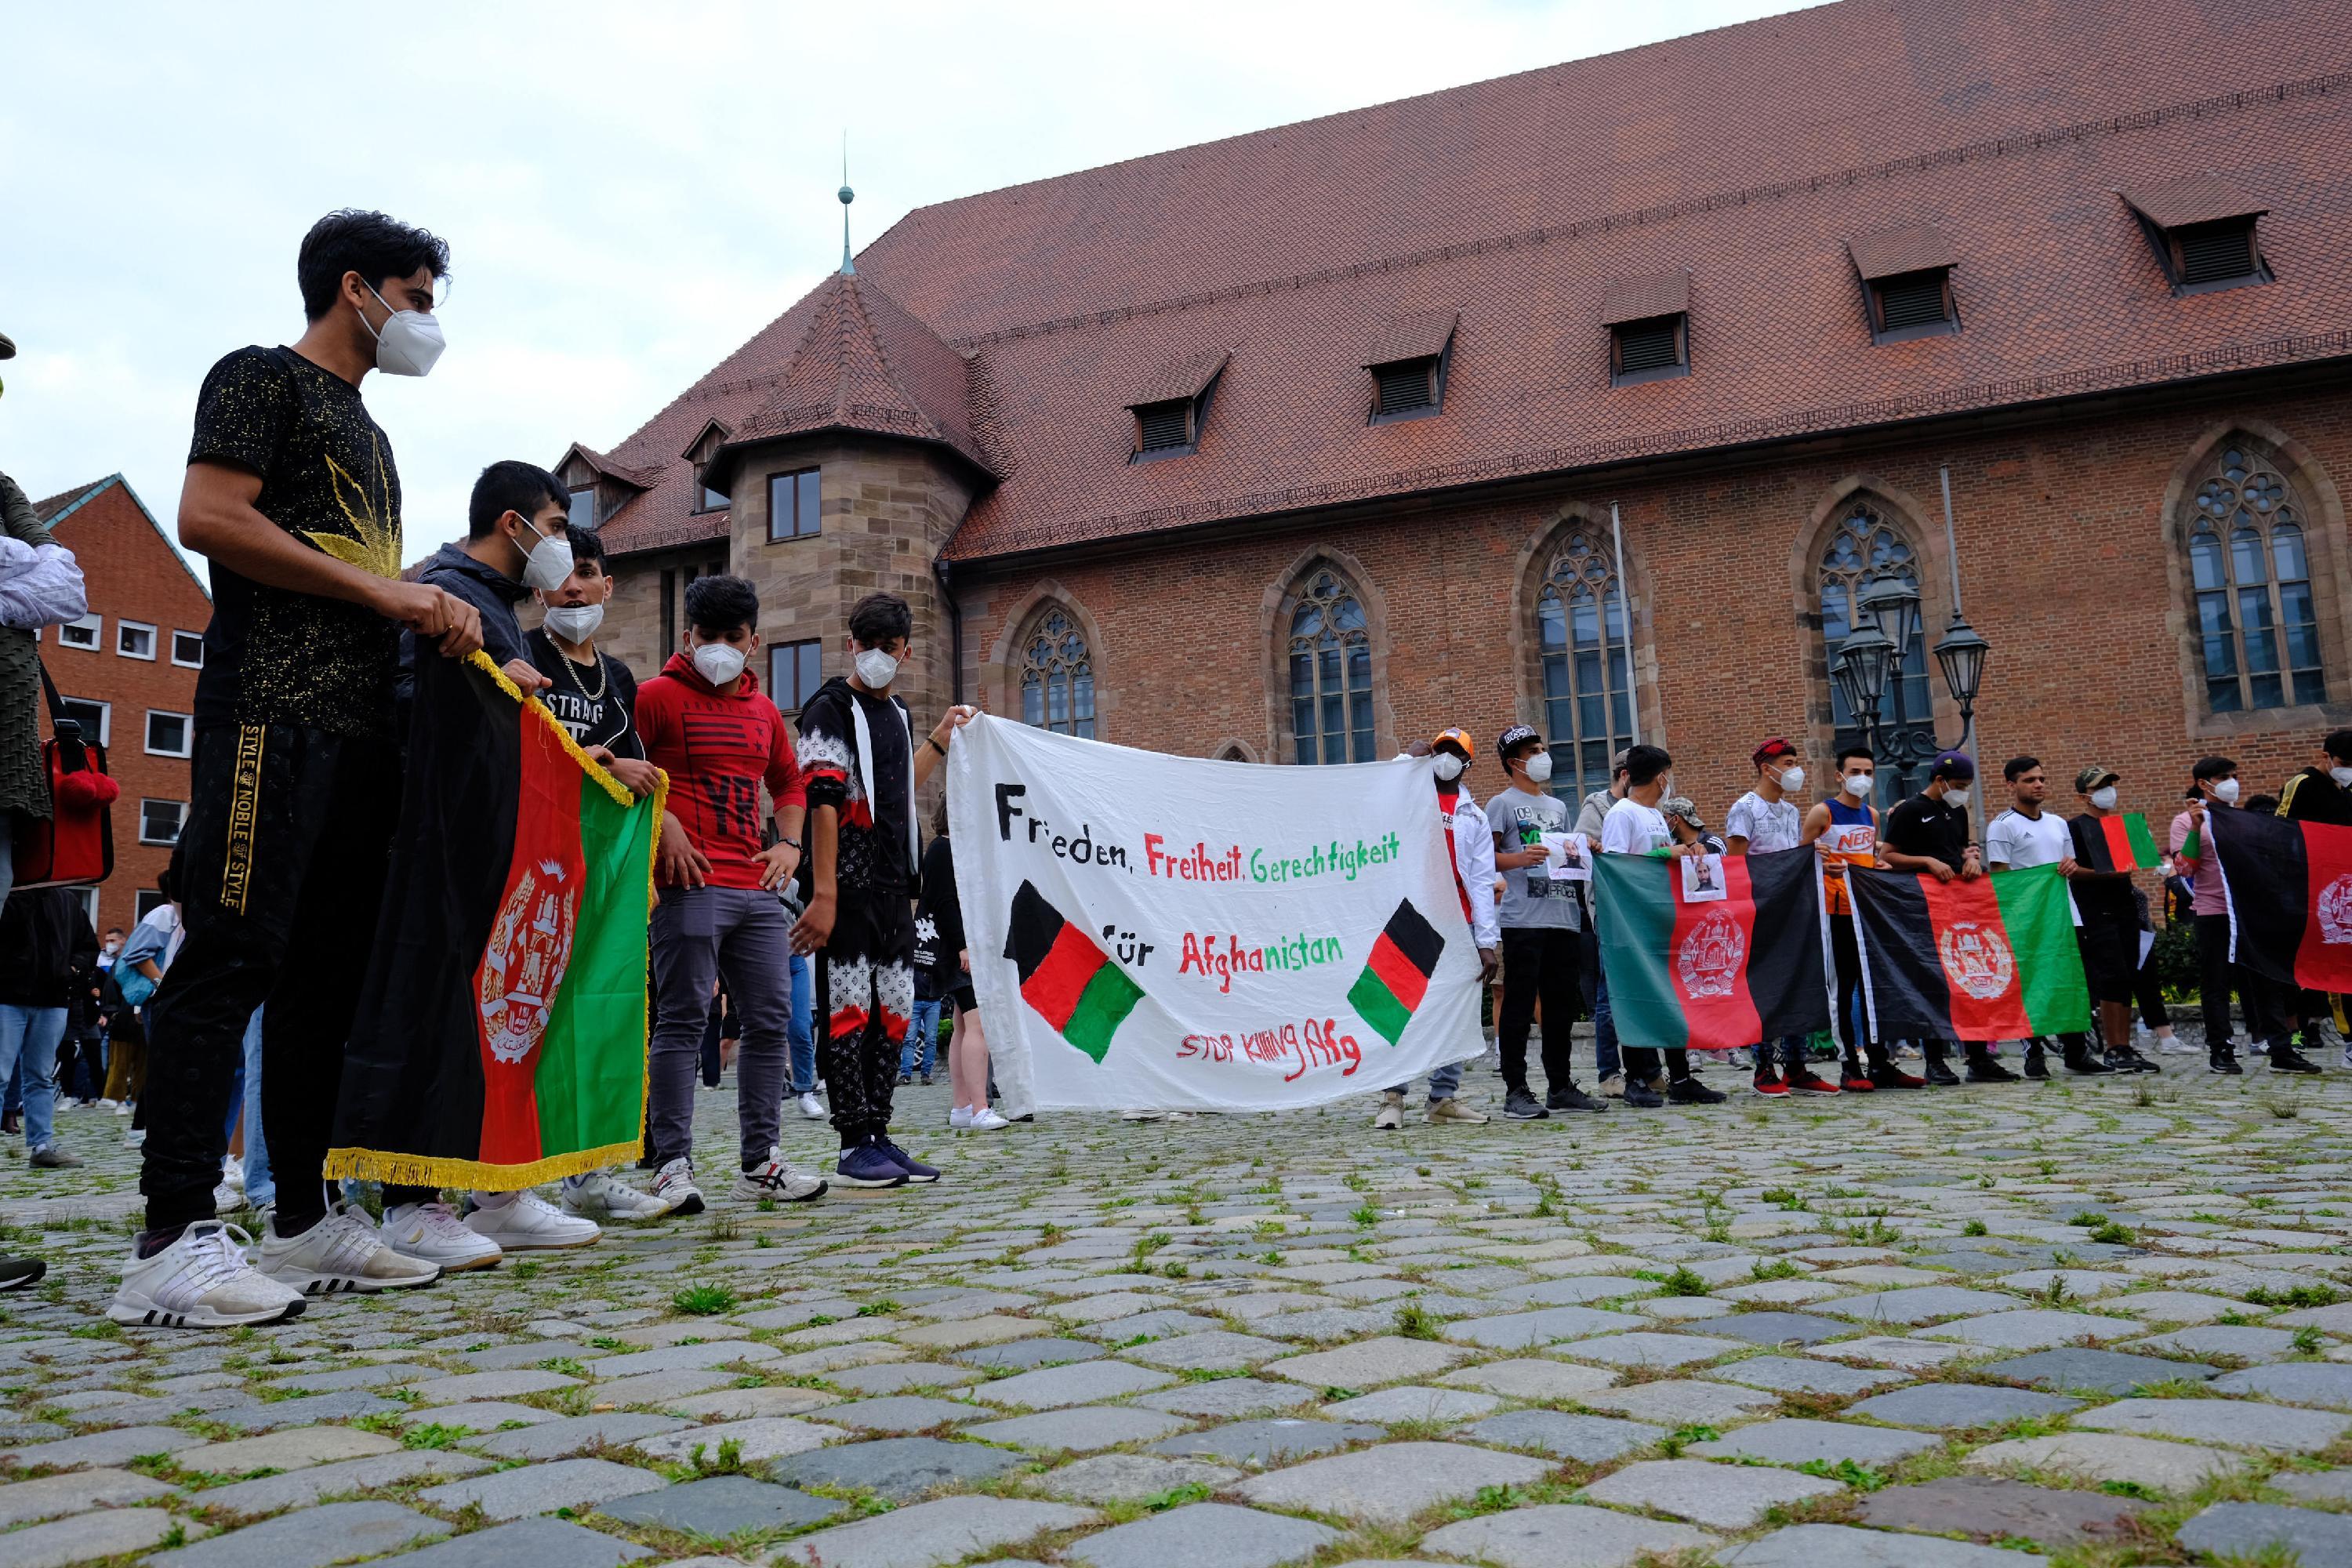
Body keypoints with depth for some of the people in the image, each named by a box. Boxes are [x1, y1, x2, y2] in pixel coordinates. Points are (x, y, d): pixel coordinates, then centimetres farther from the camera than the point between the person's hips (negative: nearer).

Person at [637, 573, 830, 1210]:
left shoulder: (763, 710, 20)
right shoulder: (658, 696, 1)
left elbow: (789, 780, 32)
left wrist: (790, 842, 17)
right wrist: (663, 828, -14)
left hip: (758, 889, 7)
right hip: (691, 885, -7)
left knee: (770, 1019, 6)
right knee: (682, 1020, -6)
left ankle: (759, 1162, 14)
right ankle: (672, 1165, 0)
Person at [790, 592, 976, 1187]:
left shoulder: (896, 712, 18)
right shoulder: (830, 708, -6)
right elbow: (823, 803, -15)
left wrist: (939, 740, 28)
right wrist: (822, 895, -21)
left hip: (894, 890, 8)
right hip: (849, 890, -8)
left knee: (892, 1013, 9)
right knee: (849, 1010, -4)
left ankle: (879, 1136, 16)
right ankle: (855, 1145, 1)